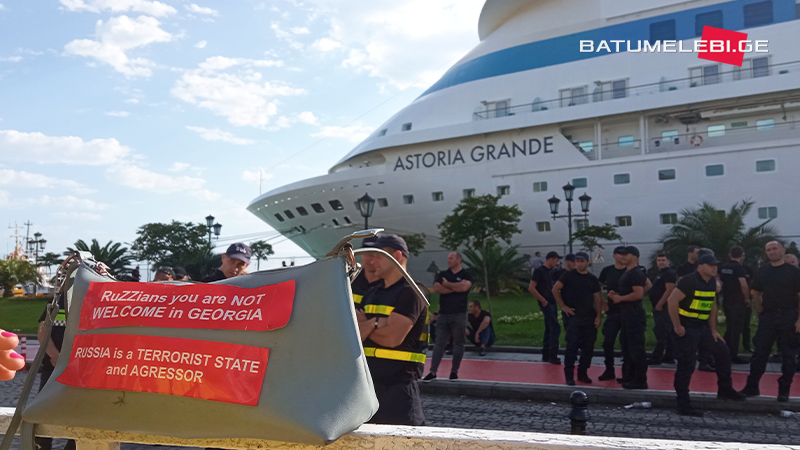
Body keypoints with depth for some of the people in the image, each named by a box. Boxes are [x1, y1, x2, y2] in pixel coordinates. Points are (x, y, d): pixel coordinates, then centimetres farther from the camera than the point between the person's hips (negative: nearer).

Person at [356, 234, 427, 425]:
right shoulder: (372, 294, 16)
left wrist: (365, 326, 0)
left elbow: (392, 337, -17)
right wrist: (376, 323, -14)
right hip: (367, 382, 8)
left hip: (398, 385, -8)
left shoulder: (410, 293, -8)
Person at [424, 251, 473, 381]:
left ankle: (454, 372, 11)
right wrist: (456, 288, -6)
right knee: (439, 343, 1)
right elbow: (436, 288, -3)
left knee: (458, 344, 2)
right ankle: (433, 372, 1)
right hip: (443, 314, 3)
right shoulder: (442, 274, 14)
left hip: (459, 315, -3)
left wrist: (447, 284, -3)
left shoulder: (466, 274, 4)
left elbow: (465, 287, -15)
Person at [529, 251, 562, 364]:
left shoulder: (550, 271, 14)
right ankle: (552, 355, -9)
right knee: (555, 327, -13)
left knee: (549, 329, 11)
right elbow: (531, 288, -16)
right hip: (546, 303, -9)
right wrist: (543, 300, -15)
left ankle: (546, 355, 19)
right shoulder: (539, 271, -11)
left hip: (552, 303, 9)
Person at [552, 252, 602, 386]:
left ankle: (583, 374, 18)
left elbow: (597, 298, 10)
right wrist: (563, 306, -8)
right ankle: (569, 376, -1)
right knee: (572, 346, -8)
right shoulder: (569, 275, -1)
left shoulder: (592, 279, 10)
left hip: (590, 318, 4)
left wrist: (599, 315, 0)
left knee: (588, 347, 6)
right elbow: (555, 289, -4)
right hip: (573, 316, -4)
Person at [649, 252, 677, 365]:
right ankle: (669, 357, 17)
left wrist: (659, 304, -20)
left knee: (661, 334, -9)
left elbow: (669, 290, -21)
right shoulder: (661, 274, 20)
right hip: (660, 308, 10)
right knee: (668, 334, 12)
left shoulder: (670, 274, -12)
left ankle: (656, 359, -9)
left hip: (663, 308, -10)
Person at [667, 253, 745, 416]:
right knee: (686, 365, -7)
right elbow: (673, 301, -22)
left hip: (702, 327, 9)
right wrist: (677, 326, -20)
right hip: (686, 328, -9)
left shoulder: (712, 282, 9)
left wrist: (713, 330, 15)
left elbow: (712, 306, 17)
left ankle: (725, 390, 30)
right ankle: (683, 406, 0)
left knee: (723, 352, 13)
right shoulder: (690, 281, -17)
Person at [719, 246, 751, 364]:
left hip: (726, 301, 7)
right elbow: (743, 285, -24)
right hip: (738, 302, -7)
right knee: (736, 329, -1)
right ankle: (733, 356, 1)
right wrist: (747, 298, -11)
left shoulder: (723, 267, 7)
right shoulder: (739, 267, -14)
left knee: (729, 328, 17)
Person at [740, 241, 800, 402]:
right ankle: (752, 387, 10)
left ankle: (784, 390, 15)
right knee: (759, 353, 3)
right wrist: (760, 311, 5)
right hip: (767, 317, 3)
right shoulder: (763, 271, 9)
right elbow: (756, 293, 18)